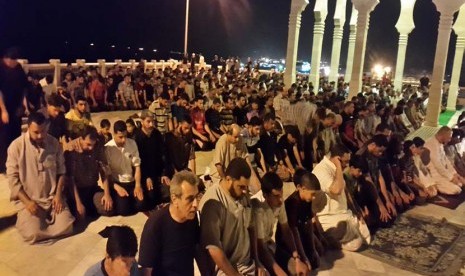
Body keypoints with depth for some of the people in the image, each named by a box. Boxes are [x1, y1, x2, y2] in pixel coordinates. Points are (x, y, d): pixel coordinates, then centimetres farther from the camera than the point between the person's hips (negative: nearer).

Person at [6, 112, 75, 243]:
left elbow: (61, 171, 5)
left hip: (53, 197, 3)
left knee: (66, 227, -14)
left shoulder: (54, 143, -1)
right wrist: (27, 202, -16)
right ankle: (26, 219, 15)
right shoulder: (16, 146, -10)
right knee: (34, 234, -20)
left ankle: (47, 217, 18)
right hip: (28, 199, -2)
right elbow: (12, 178, -9)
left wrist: (58, 195, -7)